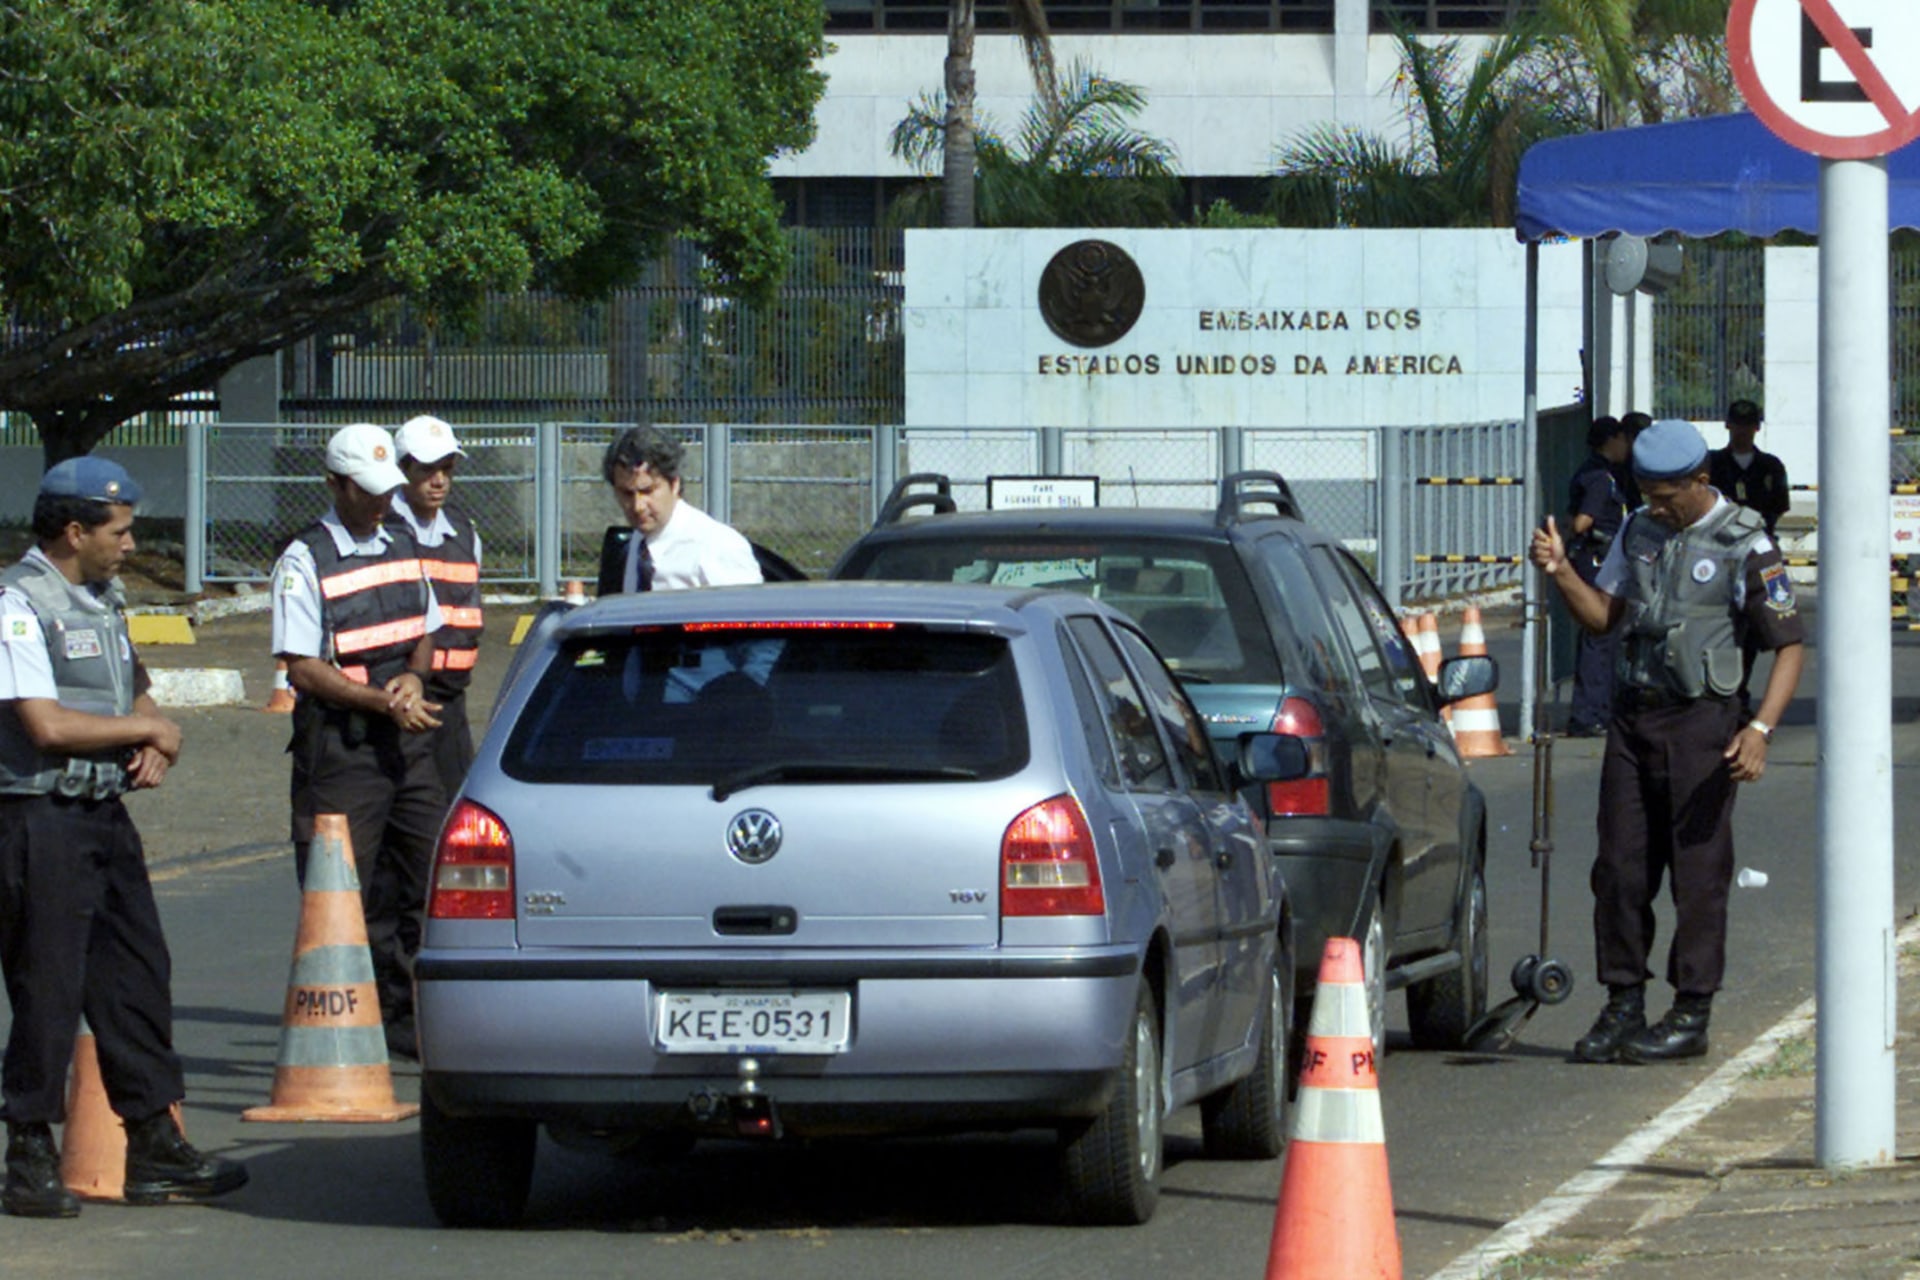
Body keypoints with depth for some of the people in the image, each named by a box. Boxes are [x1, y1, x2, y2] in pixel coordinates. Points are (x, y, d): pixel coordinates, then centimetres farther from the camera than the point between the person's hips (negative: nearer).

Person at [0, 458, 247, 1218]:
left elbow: (135, 693, 24)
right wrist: (148, 729, -9)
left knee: (138, 978, 9)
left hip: (107, 814, 9)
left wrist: (153, 747, 1)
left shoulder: (103, 599, 15)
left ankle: (156, 1151, 16)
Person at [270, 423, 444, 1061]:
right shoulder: (305, 563, -6)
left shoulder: (402, 551, 14)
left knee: (426, 881, 6)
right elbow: (302, 668, -12)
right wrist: (383, 702, -19)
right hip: (337, 741, -6)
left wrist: (414, 678, -1)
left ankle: (404, 1025, 15)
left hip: (408, 739, 6)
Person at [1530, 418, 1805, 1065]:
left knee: (1699, 871, -2)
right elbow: (1602, 616, 18)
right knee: (1620, 867, 4)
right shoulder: (1639, 532, 11)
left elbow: (1788, 645, -9)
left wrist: (1760, 729, -21)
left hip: (1701, 721, -6)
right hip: (1632, 718, 6)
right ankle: (1623, 1006, 11)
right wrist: (1560, 572, -1)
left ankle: (1691, 1016, 2)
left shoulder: (1744, 545, -8)